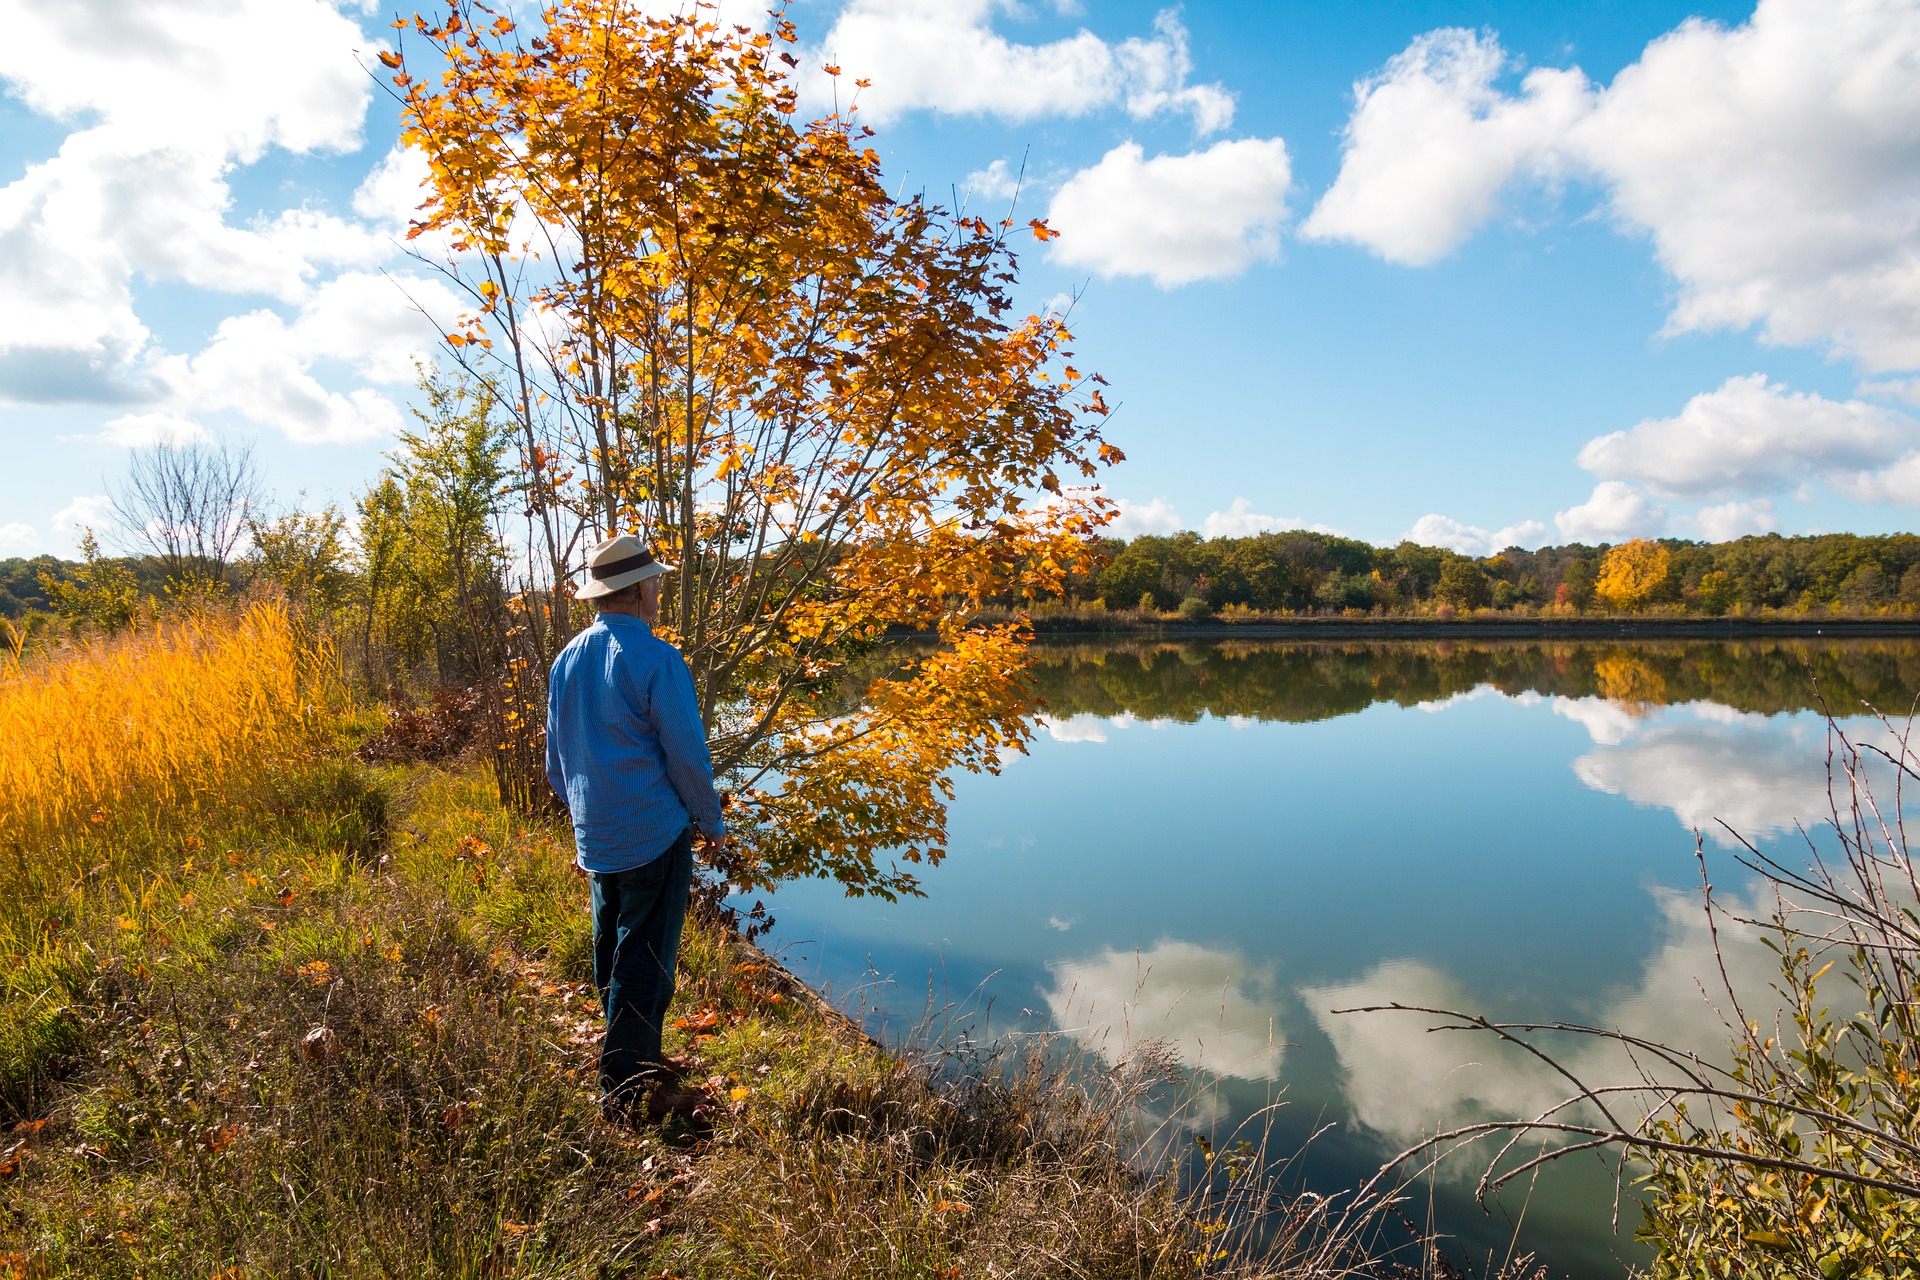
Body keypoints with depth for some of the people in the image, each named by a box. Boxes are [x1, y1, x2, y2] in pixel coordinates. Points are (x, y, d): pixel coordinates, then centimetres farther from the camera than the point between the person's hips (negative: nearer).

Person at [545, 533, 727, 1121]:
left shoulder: (566, 660, 7)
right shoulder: (657, 660, -17)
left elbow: (556, 759, 15)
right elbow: (688, 754, -14)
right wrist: (712, 821, 0)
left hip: (594, 839, 8)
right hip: (654, 835, -8)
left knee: (611, 952, 18)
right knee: (645, 959, -1)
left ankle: (638, 1058, 31)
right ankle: (626, 1088, 3)